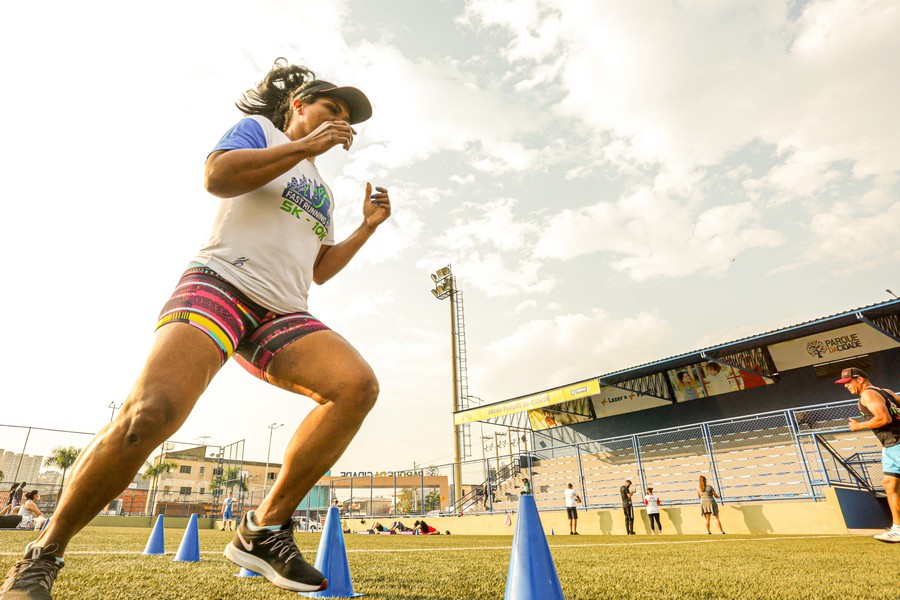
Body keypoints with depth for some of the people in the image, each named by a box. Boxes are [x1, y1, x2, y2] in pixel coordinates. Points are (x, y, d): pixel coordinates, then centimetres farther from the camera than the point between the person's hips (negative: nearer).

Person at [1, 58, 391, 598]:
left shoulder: (322, 191, 30)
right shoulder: (258, 128, 14)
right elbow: (218, 176, -8)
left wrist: (367, 228, 20)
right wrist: (306, 145, -3)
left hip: (281, 315, 6)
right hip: (219, 284, -5)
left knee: (359, 385, -20)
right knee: (152, 411, -26)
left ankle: (264, 529, -13)